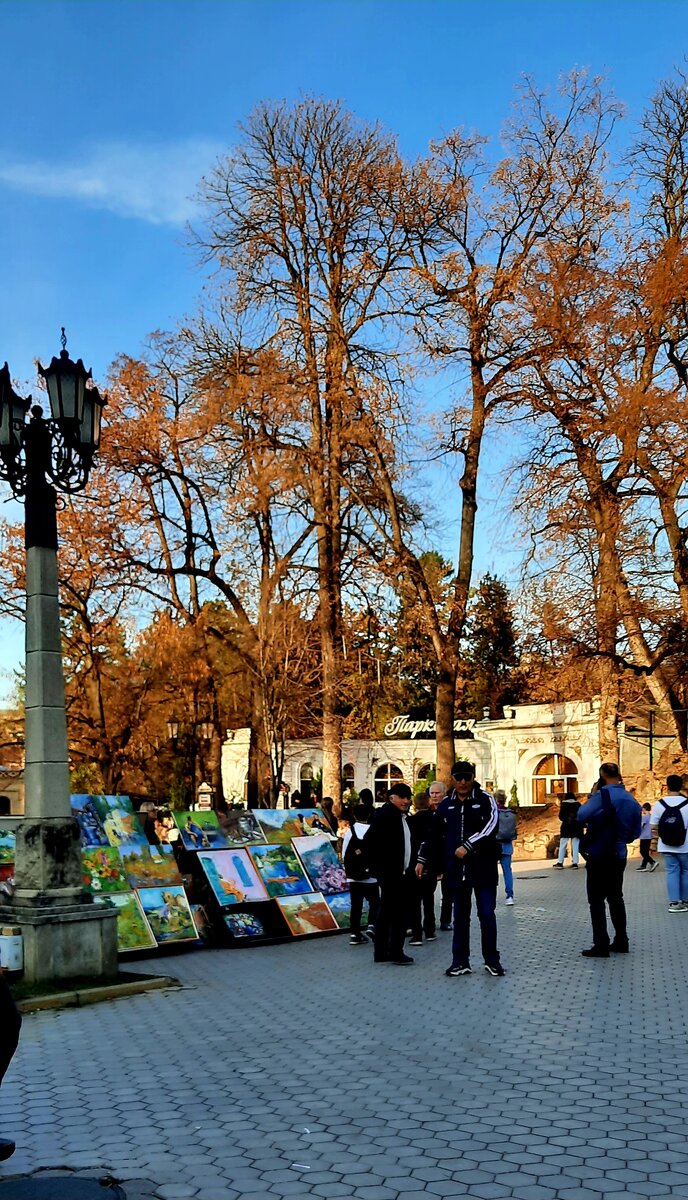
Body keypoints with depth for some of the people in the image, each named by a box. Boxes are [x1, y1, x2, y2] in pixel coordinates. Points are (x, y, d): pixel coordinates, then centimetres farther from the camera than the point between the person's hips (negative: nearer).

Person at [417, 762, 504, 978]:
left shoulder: (485, 800, -3)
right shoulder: (446, 804, 9)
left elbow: (491, 826, -18)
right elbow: (434, 834, 15)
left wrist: (468, 846, -23)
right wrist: (423, 860, 13)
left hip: (483, 868, -3)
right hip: (456, 869, 4)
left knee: (487, 914, -1)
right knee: (460, 916, 10)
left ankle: (492, 960, 12)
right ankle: (460, 962, 18)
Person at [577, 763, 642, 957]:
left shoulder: (603, 795, -15)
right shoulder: (631, 799, 7)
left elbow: (581, 817, -19)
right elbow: (635, 831, 14)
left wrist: (591, 796, -7)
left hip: (599, 855, -7)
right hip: (619, 855, 7)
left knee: (597, 901, -2)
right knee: (615, 897, 18)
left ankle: (601, 946, -3)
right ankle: (621, 941, 21)